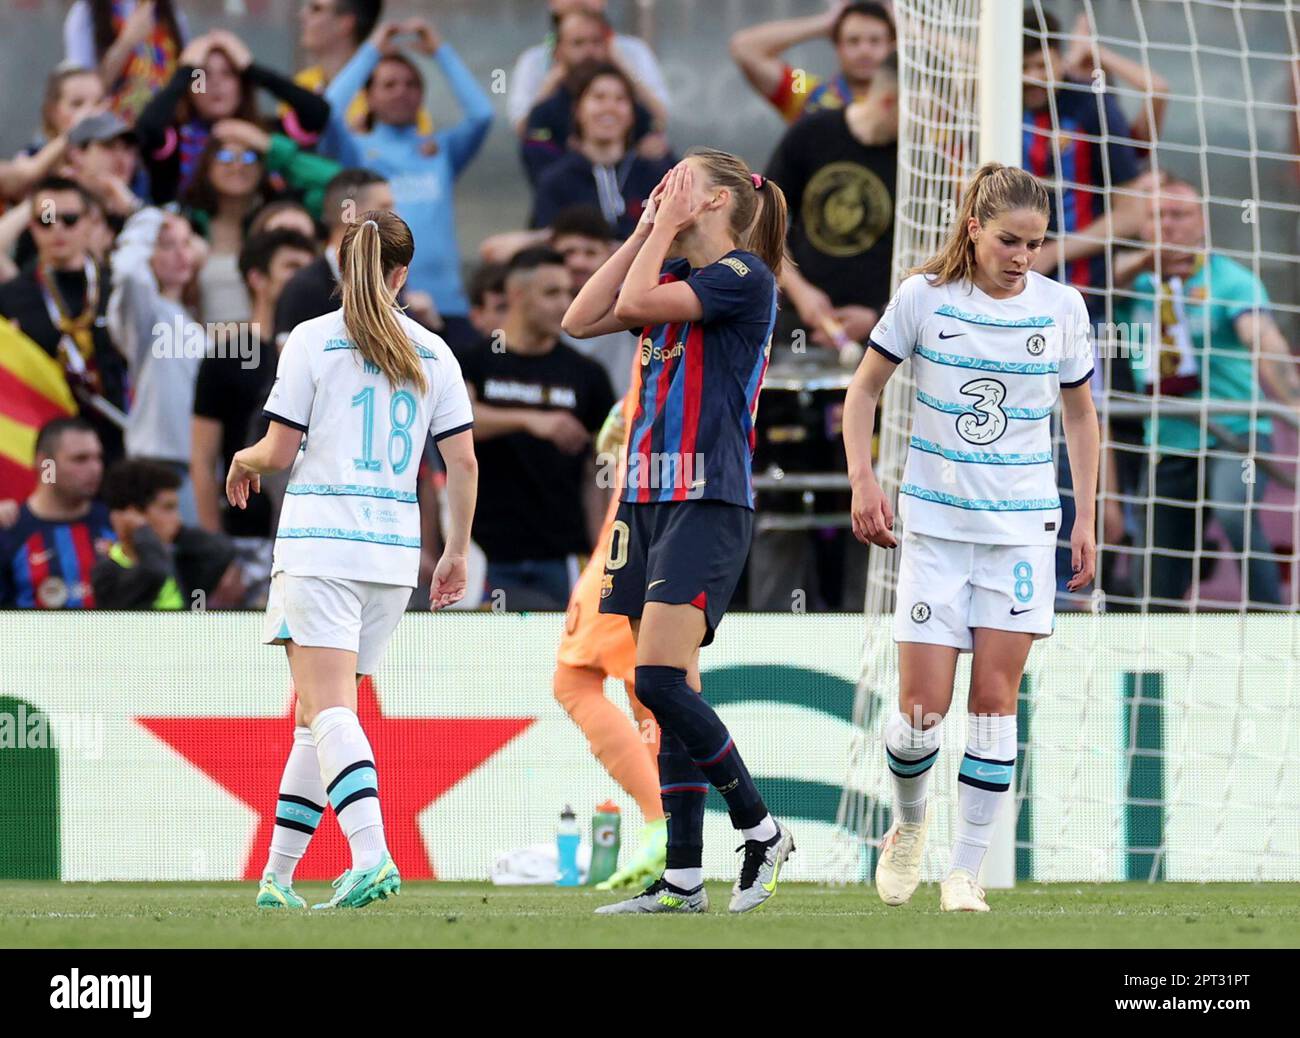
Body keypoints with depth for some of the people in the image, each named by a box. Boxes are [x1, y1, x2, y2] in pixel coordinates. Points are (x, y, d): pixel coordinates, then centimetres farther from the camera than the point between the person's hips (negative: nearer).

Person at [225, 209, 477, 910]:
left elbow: (279, 451, -4)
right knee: (321, 708, 13)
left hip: (320, 540, -4)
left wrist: (242, 462, 18)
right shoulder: (433, 353, 8)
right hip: (393, 546, 4)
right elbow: (463, 461, 6)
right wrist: (456, 553, 16)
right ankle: (276, 876, 15)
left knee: (328, 708, -11)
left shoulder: (313, 341, -3)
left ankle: (372, 855, -31)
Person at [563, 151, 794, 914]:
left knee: (660, 680, -17)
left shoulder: (745, 276, -9)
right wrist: (646, 231, 10)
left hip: (708, 502, -9)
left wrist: (667, 225, -4)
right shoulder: (676, 275, 17)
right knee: (670, 691, 5)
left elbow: (636, 303, -17)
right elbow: (583, 319, 11)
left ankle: (762, 830, -4)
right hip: (649, 499, 9)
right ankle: (684, 878, 6)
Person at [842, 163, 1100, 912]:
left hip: (1023, 525, 1)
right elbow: (866, 387, 5)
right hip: (936, 521, -1)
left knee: (995, 699, -5)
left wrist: (1085, 521, 8)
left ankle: (967, 872, 3)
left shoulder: (1062, 307, -1)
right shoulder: (925, 297, -6)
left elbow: (1080, 414, 12)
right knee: (922, 709, -5)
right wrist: (863, 480, -6)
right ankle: (909, 824, 25)